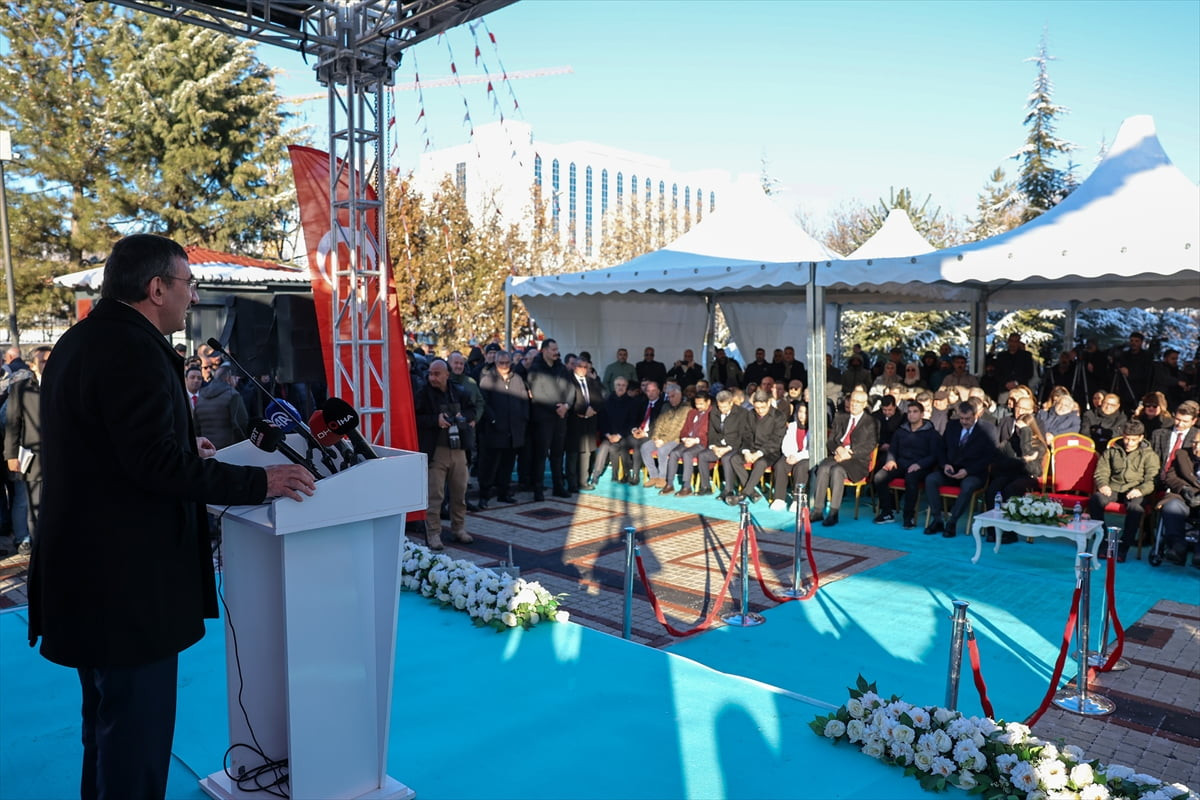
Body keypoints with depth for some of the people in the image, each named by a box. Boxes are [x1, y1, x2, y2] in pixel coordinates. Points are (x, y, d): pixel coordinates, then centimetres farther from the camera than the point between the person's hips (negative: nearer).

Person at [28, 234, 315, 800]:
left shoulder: (80, 341, 12)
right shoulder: (135, 350, -20)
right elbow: (158, 465, -26)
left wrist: (183, 450, 26)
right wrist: (259, 482, -20)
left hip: (87, 571, 11)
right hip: (128, 581, -11)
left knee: (107, 722, 25)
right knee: (137, 734, 2)